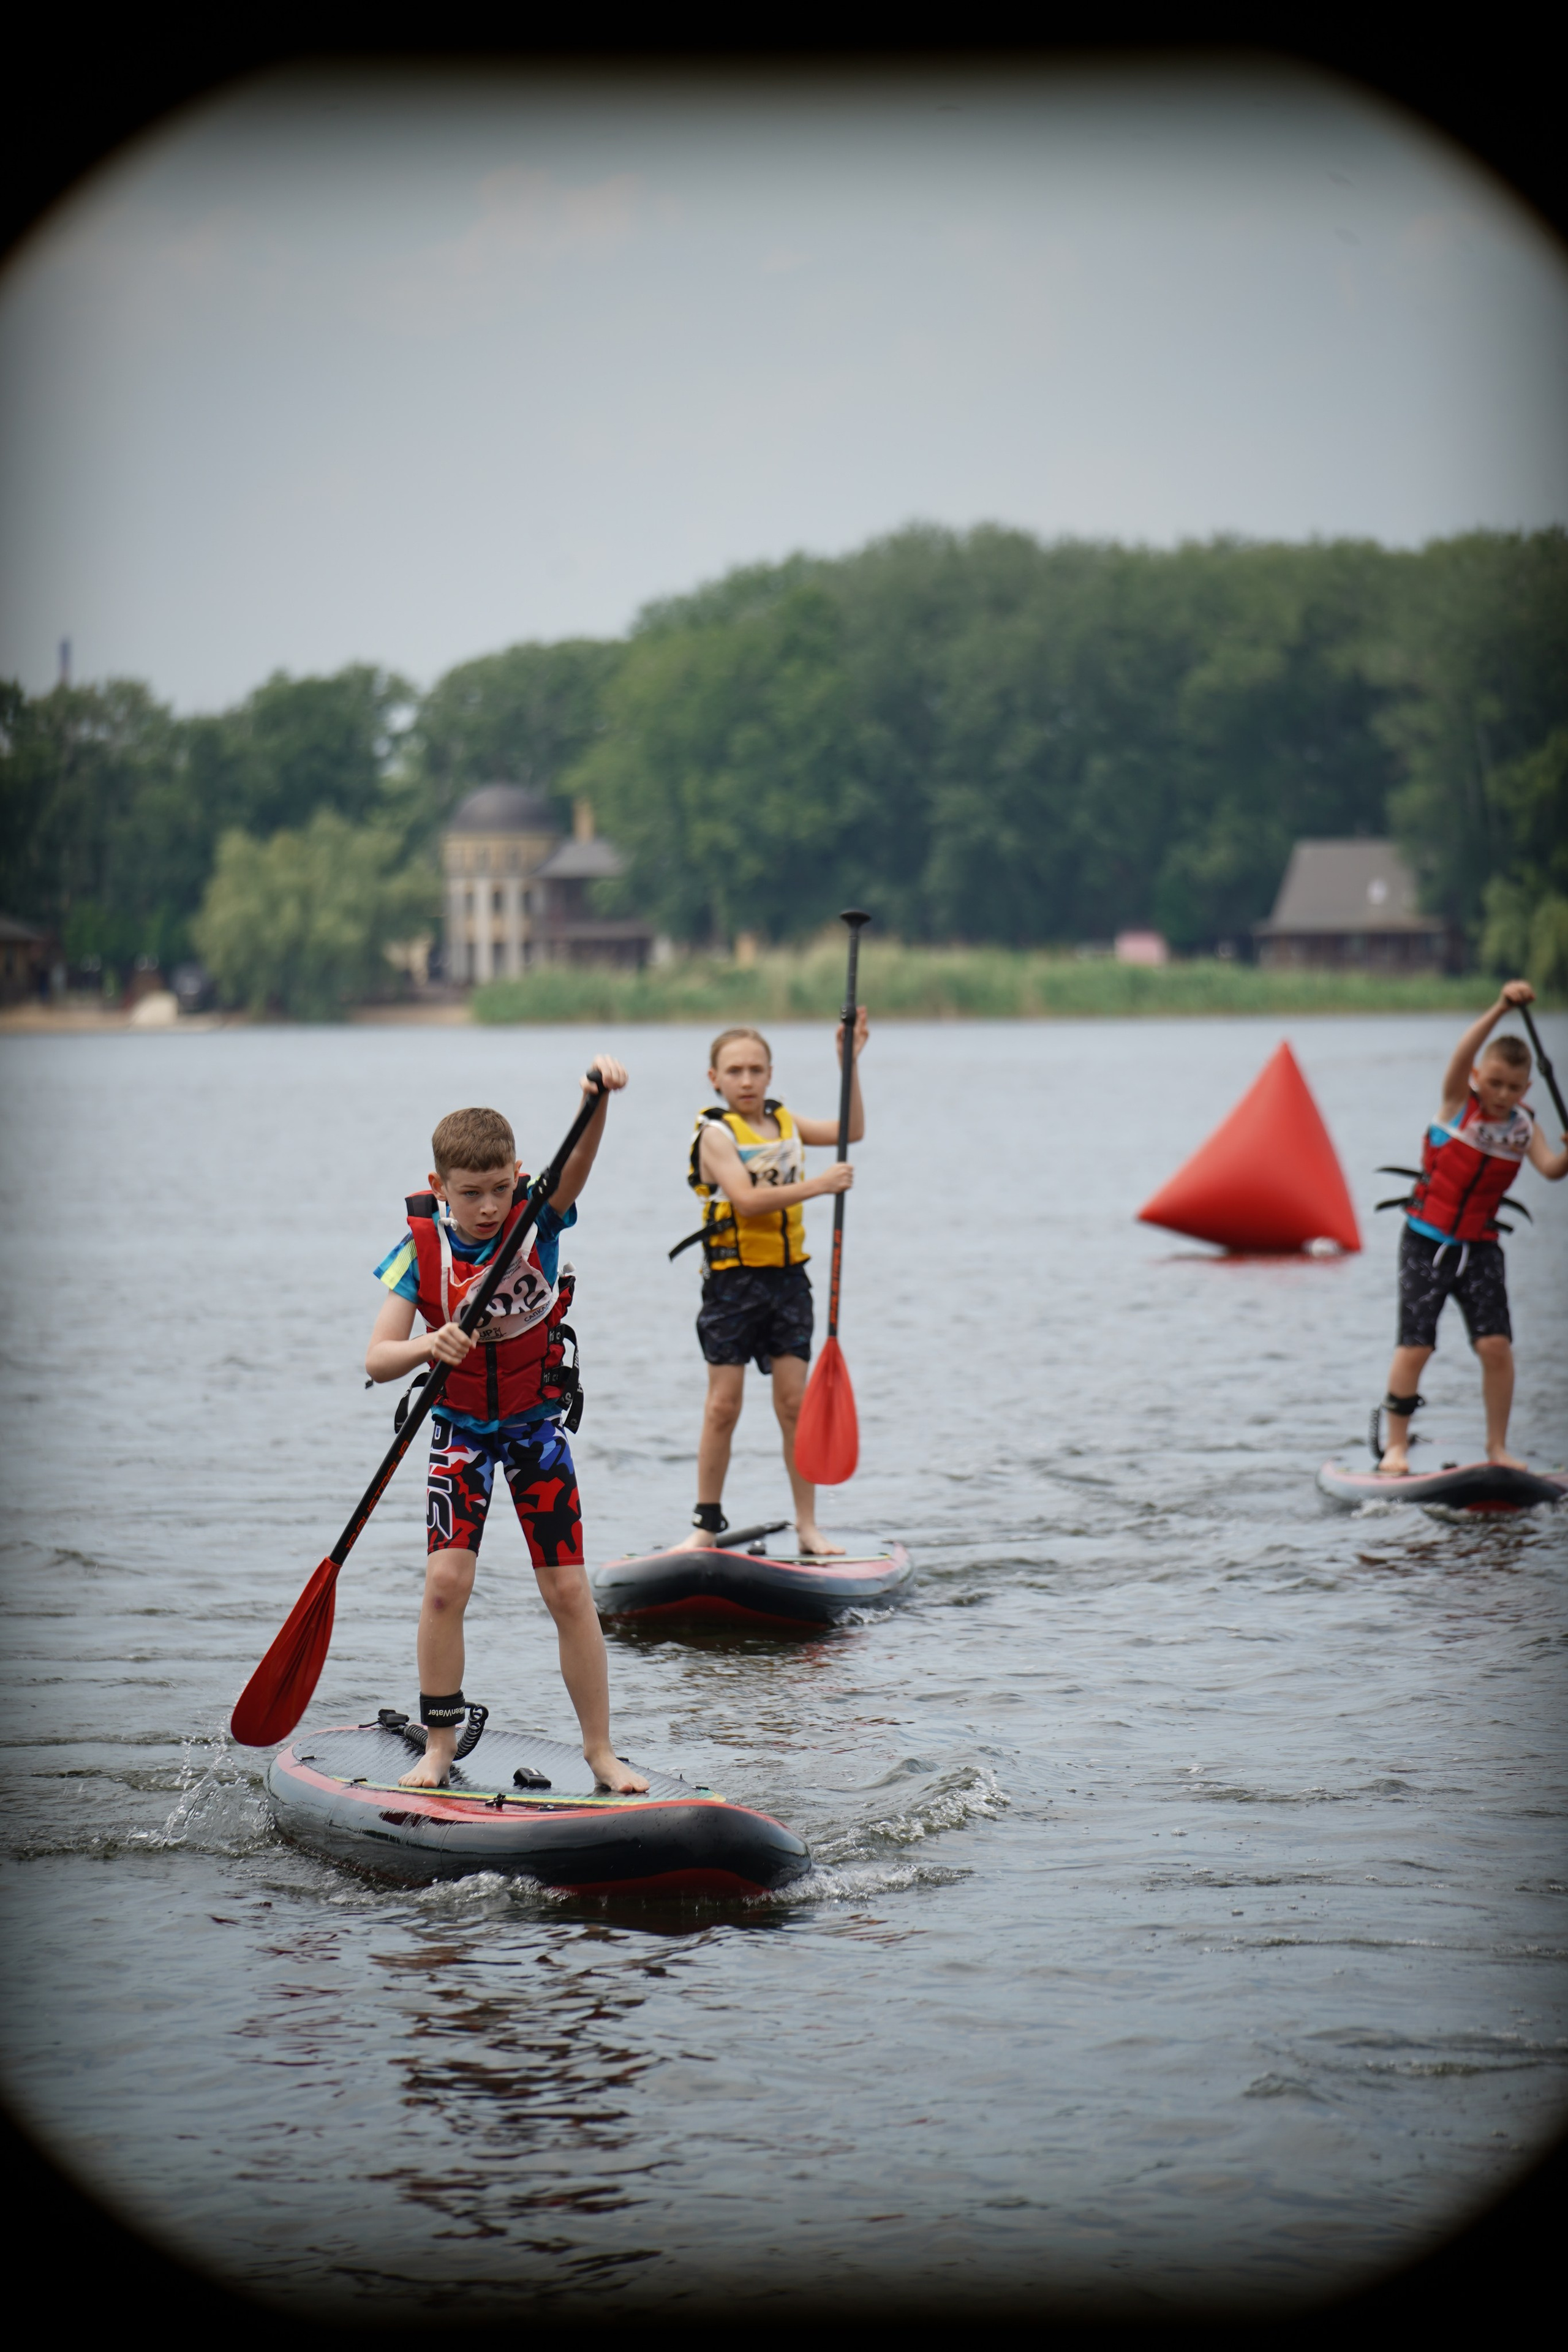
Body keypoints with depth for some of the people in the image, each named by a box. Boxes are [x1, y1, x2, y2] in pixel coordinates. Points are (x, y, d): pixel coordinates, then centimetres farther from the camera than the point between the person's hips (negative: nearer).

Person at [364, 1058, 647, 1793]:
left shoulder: (538, 1219, -13)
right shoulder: (423, 1246, -14)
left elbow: (579, 1159, -33)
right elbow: (377, 1358, -19)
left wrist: (599, 1096, -52)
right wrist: (428, 1348, -41)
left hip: (537, 1424, 0)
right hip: (460, 1428, 0)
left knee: (569, 1591, 0)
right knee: (446, 1580, -13)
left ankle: (600, 1749, 11)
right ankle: (439, 1745, 1)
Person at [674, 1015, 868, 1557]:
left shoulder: (784, 1122, 10)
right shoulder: (716, 1133, -9)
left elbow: (851, 1131, 12)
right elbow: (745, 1199, -22)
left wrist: (851, 1064, 4)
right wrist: (819, 1185, -25)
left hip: (788, 1276, 5)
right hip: (733, 1280, -4)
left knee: (795, 1402, 3)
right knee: (723, 1406, -1)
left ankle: (808, 1525, 7)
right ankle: (707, 1523, 9)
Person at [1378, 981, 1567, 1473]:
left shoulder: (1523, 1127, -1)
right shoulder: (1458, 1103, -8)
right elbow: (1464, 1054, -27)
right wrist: (1500, 1010, -39)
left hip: (1480, 1245, 3)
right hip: (1426, 1241, -3)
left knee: (1496, 1344, -8)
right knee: (1415, 1347, -5)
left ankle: (1497, 1447, 4)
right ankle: (1396, 1446, 7)